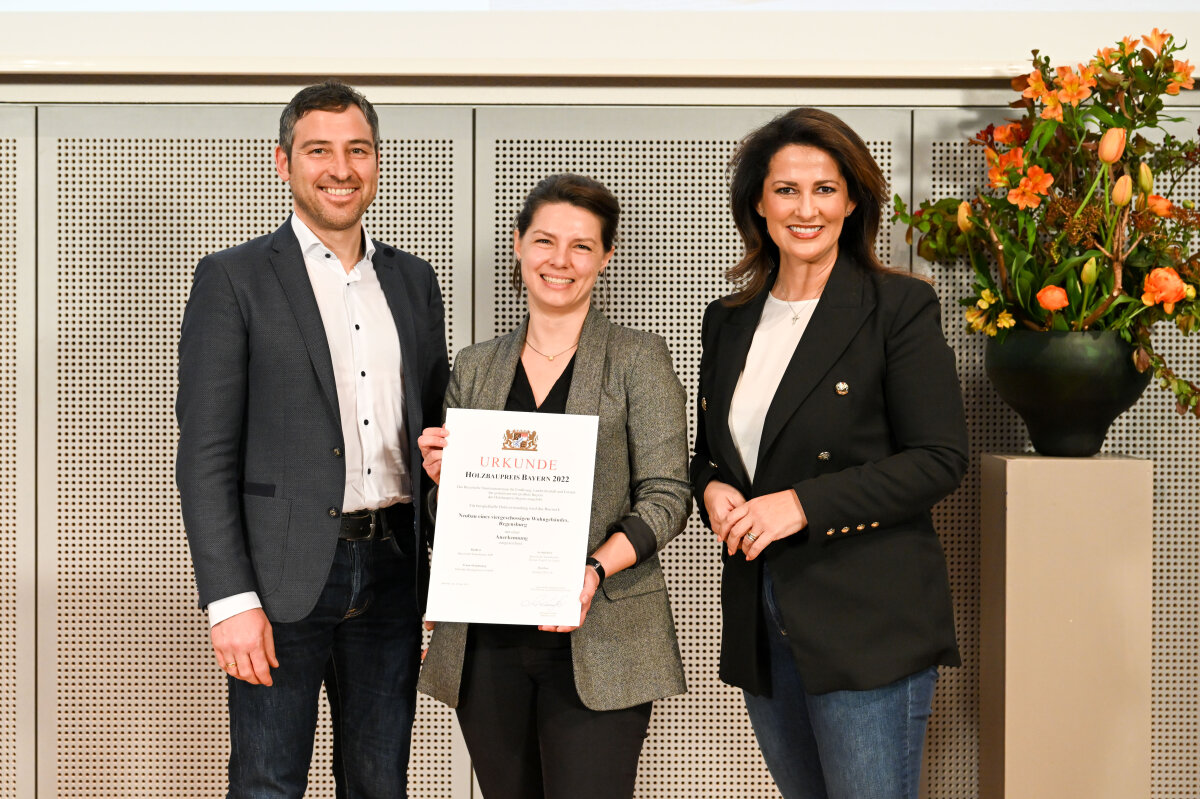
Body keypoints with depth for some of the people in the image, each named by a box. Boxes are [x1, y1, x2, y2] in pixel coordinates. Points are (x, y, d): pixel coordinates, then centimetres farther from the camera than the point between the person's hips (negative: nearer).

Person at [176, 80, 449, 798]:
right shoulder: (234, 279, -3)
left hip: (394, 570, 5)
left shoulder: (414, 281, 13)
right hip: (284, 576, -4)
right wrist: (231, 600, -14)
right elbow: (205, 455, -7)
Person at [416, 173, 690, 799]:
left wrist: (594, 571, -19)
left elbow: (667, 496, -4)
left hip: (598, 643, -3)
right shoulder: (474, 369, 13)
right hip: (487, 642, 4)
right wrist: (440, 476, -5)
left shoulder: (638, 359, 3)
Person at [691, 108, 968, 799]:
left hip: (871, 623, -6)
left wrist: (803, 504, -17)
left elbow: (940, 458, -11)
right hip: (759, 618, 6)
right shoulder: (729, 320, 13)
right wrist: (713, 490, -3)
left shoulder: (898, 307, -5)